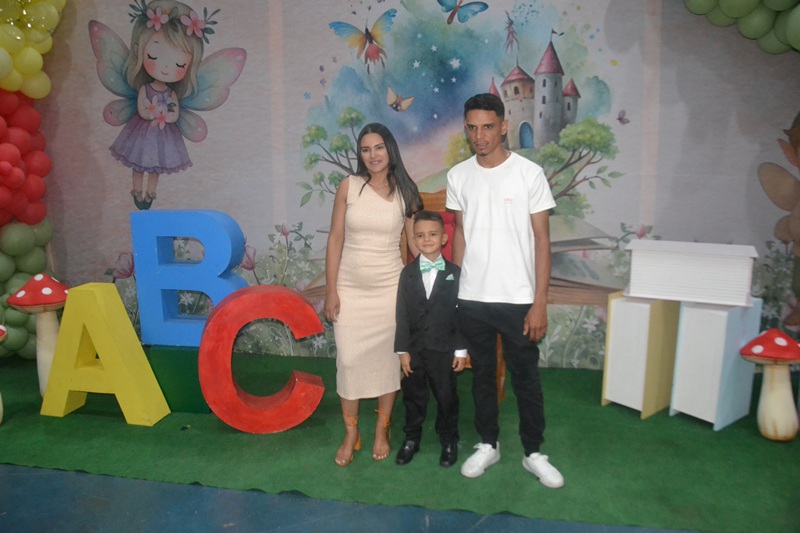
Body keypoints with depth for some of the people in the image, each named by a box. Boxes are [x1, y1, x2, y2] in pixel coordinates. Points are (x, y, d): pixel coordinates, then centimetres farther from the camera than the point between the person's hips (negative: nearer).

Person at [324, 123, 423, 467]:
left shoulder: (405, 192, 1)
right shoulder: (349, 187, -1)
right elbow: (335, 239, -1)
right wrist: (330, 290, -4)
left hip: (390, 288, 0)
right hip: (350, 288, 0)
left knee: (387, 359, 8)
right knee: (349, 360, 3)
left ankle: (382, 431, 28)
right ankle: (350, 433, 23)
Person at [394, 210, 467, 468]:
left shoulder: (454, 273, -5)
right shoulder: (408, 273, -1)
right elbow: (402, 314, -2)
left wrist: (461, 350, -5)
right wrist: (402, 350, -5)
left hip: (444, 349, -1)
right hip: (414, 349, 1)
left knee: (447, 396, 11)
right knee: (413, 396, 14)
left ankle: (449, 440, 30)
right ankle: (411, 437, 33)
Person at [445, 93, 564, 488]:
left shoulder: (529, 173, -7)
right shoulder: (458, 176, 3)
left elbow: (541, 240, -6)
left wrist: (539, 303, -10)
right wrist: (454, 288, 8)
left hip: (517, 300, -3)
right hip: (472, 299, 3)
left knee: (526, 379, 10)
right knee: (482, 375, 16)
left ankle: (533, 453, 29)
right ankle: (488, 445, 34)